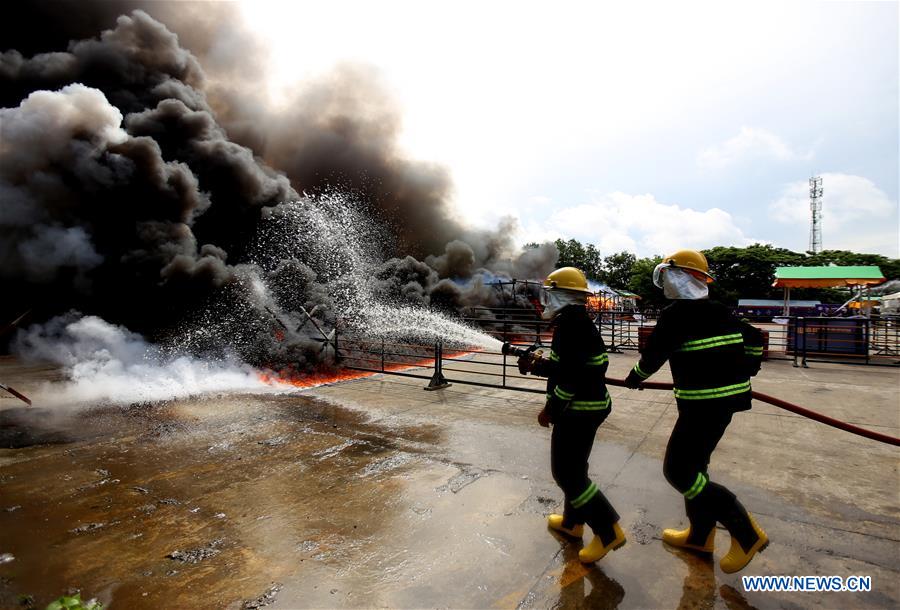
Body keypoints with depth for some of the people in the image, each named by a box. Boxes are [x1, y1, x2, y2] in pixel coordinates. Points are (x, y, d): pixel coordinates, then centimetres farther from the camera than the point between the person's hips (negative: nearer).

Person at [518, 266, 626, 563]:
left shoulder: (569, 323, -21)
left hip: (578, 410, -11)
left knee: (566, 472, -1)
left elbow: (572, 375, -26)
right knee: (573, 466, 21)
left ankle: (608, 532, 6)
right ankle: (572, 522, 36)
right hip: (591, 406, 11)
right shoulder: (581, 321, 11)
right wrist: (539, 364, 16)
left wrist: (550, 409, -18)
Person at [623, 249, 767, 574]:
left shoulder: (676, 314, -17)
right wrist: (741, 376, 28)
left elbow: (654, 353, -8)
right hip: (727, 397, 9)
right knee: (694, 463, 19)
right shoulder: (719, 312, 9)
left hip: (703, 403, -9)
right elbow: (754, 339, 19)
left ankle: (746, 533, 5)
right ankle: (699, 535, 31)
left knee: (678, 471, 0)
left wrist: (635, 377, 10)